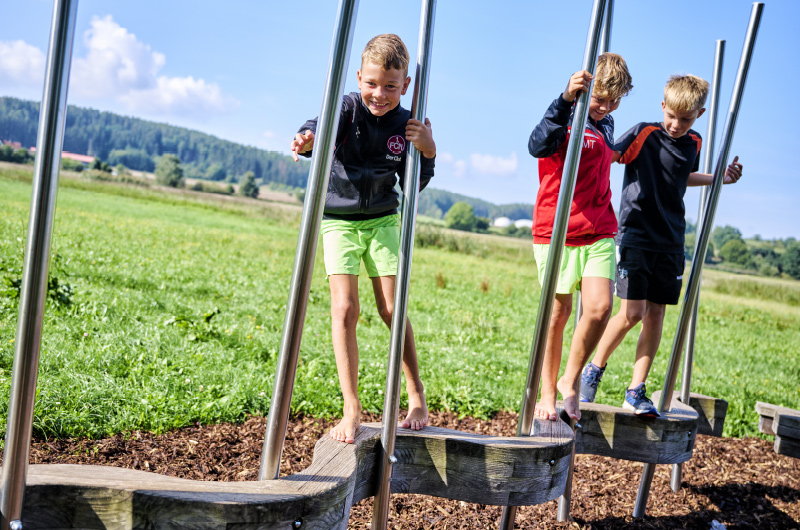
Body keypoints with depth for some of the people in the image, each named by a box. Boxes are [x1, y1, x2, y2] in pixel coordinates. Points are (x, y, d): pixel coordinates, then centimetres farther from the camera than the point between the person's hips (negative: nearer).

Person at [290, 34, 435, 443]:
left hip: (382, 221, 2)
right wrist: (308, 139, -59)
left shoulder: (406, 125, -6)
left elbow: (413, 185, -3)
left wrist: (427, 152, -21)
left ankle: (416, 394, 16)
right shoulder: (348, 108, -14)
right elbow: (323, 127, -36)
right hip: (339, 220, -1)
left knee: (391, 308, -2)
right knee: (345, 309, -11)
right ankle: (351, 409, -5)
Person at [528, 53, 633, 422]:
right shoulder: (565, 117, -9)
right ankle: (547, 393, 18)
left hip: (599, 232, 5)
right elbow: (538, 146, -33)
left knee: (599, 308, -9)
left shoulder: (605, 124, 13)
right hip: (556, 232, -5)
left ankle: (570, 380, 12)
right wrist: (567, 99, -43)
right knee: (558, 312, 3)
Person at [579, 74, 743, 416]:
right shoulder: (644, 134, -7)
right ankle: (593, 370, 12)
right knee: (632, 313, -11)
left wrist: (717, 178, 21)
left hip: (670, 243, 5)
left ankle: (636, 391, 11)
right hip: (636, 236, -5)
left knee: (656, 315, 3)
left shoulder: (694, 144, 11)